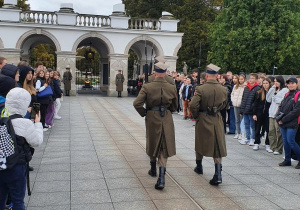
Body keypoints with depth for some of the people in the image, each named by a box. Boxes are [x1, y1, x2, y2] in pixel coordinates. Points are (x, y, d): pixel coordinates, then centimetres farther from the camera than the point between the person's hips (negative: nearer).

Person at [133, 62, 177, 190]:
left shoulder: (147, 87, -11)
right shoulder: (172, 88, -4)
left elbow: (137, 103, -17)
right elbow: (174, 106, 7)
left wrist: (144, 113, 0)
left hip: (152, 119, -1)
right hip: (167, 120, 1)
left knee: (153, 145, 21)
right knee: (164, 148, 5)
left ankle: (153, 169, 40)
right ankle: (161, 179, -4)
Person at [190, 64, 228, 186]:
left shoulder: (201, 89, -16)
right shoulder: (223, 90, -4)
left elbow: (193, 105, -19)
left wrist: (195, 116, -1)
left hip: (203, 120, -2)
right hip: (217, 120, 2)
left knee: (200, 143, 19)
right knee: (217, 146, 5)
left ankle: (199, 167, 37)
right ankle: (218, 175, -5)